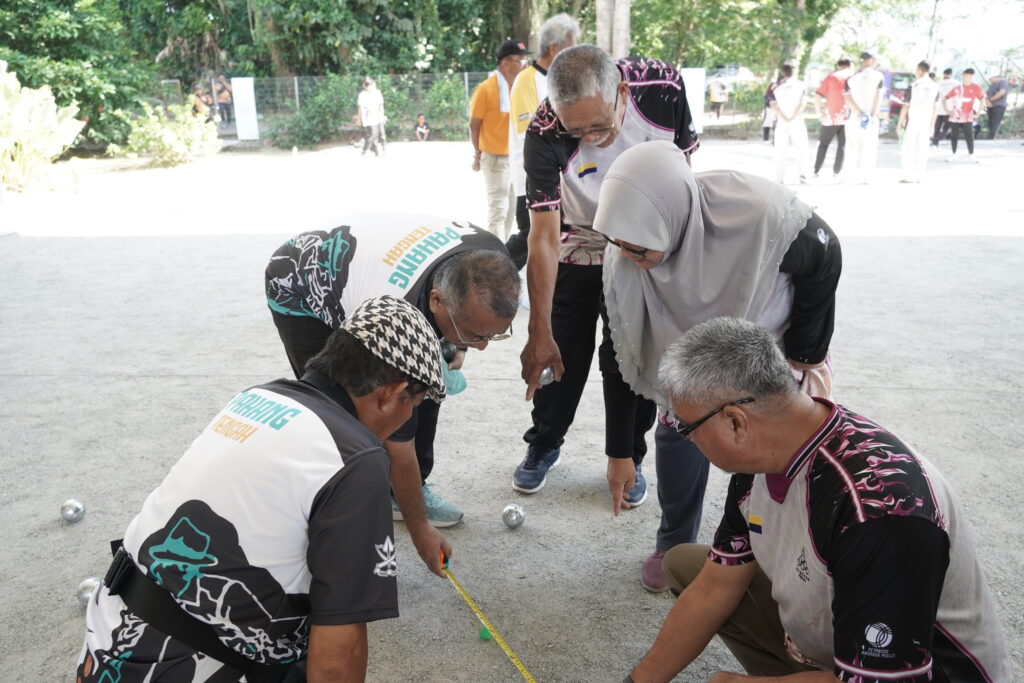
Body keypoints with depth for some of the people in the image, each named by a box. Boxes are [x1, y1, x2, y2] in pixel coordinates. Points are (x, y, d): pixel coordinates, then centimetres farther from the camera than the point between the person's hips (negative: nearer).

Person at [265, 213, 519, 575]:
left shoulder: (488, 259, -28)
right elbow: (397, 442, -29)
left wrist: (456, 348, -8)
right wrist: (419, 528, -18)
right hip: (299, 292, -6)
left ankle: (412, 488, 19)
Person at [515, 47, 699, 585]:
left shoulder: (664, 89, -27)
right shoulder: (545, 135, -31)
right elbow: (544, 239, -28)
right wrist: (539, 334, -26)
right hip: (574, 246, -1)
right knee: (560, 353, 4)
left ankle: (626, 457, 21)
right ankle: (544, 445, 27)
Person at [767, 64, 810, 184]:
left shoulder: (776, 87, 4)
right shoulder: (801, 85, 2)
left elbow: (773, 106, -6)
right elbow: (803, 103, -8)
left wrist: (784, 118, -10)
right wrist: (793, 117, -11)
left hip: (781, 122, 1)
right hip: (797, 121, -1)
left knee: (780, 149, 7)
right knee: (803, 148, 9)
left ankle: (779, 177, 3)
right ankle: (803, 173, -1)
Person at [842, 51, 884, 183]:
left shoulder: (851, 78, 3)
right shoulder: (878, 75, 1)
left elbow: (847, 98, -8)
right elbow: (879, 97, -8)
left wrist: (859, 114, -12)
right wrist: (873, 115, -9)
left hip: (854, 118, 1)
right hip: (871, 118, -1)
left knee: (854, 147, 8)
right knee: (870, 147, 7)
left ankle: (854, 176, 6)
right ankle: (868, 176, 7)